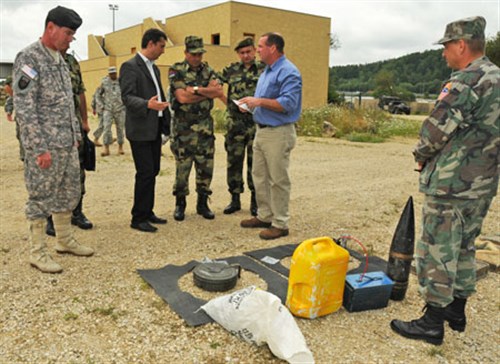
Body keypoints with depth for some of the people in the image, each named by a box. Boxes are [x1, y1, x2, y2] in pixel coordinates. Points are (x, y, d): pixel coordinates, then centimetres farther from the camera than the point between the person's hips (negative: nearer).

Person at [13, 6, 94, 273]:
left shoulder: (60, 60, 13)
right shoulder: (29, 58, -12)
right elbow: (24, 108, -18)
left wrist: (76, 135, 16)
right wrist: (40, 148, -21)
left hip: (68, 144, 8)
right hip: (45, 146, -8)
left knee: (69, 194, 15)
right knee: (41, 198, 1)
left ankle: (65, 240, 30)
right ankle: (38, 252, 13)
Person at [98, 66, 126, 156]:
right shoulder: (104, 82, 1)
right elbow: (99, 95, 13)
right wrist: (103, 105, 5)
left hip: (120, 110, 0)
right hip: (108, 110, 0)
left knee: (120, 128, 6)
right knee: (106, 128, -10)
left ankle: (120, 147, 18)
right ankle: (106, 148, -8)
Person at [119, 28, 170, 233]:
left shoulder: (154, 68, 18)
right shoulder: (130, 66, -9)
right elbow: (127, 97, -19)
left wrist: (167, 120, 18)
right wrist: (147, 104, -37)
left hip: (155, 129, 9)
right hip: (140, 130, -9)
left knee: (153, 172, 12)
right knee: (145, 173, -7)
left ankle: (147, 212, 23)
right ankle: (138, 218, 4)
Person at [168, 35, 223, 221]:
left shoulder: (208, 71, 9)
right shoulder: (176, 71, -4)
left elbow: (220, 92, -7)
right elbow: (182, 97, -17)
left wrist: (196, 90, -16)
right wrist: (208, 91, -10)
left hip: (205, 126, 4)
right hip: (183, 127, -4)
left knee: (206, 168, 7)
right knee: (182, 168, 2)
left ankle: (203, 204, 20)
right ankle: (180, 204, 18)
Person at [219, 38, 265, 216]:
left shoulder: (264, 69, 3)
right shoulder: (231, 70, 9)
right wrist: (227, 102, -1)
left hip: (257, 123, -2)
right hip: (235, 123, 2)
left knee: (255, 162, 4)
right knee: (234, 162, 6)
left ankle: (255, 200, 16)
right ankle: (234, 199, 18)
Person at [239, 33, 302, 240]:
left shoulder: (288, 72, -14)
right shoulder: (266, 71, 17)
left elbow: (287, 104, -24)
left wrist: (259, 101, -19)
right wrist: (251, 104, 7)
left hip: (278, 133, -10)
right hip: (261, 130, 10)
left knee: (278, 180, -3)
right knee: (259, 176, 14)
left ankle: (280, 224, 7)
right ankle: (264, 215, 27)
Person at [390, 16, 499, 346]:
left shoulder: (467, 80, -16)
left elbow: (437, 127, -19)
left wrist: (422, 155, 1)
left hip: (451, 184, -9)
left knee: (437, 250, -1)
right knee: (464, 247, 18)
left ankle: (433, 324, 8)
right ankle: (456, 311, 31)